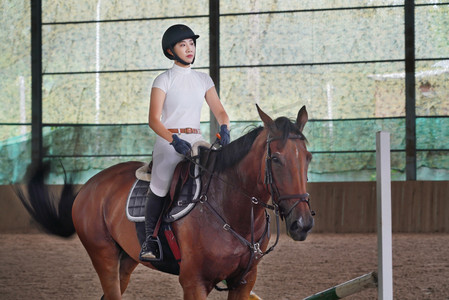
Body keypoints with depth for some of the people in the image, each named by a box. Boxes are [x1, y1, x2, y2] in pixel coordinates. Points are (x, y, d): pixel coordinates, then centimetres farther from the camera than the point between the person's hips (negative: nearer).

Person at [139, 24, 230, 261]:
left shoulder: (203, 80, 13)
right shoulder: (164, 80, -2)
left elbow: (219, 111, 7)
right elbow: (153, 120, -9)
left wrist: (224, 128, -16)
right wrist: (174, 140, -25)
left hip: (195, 141, 4)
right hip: (168, 141, -4)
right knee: (160, 188, -18)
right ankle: (150, 241, -3)